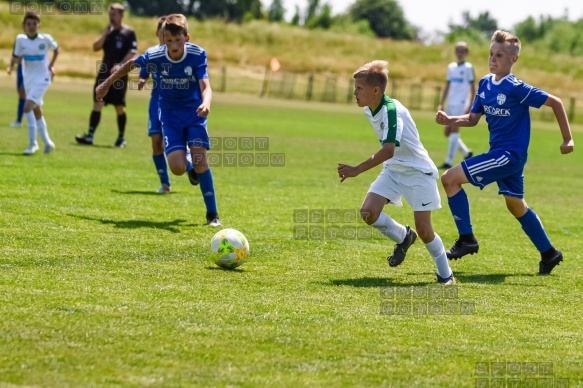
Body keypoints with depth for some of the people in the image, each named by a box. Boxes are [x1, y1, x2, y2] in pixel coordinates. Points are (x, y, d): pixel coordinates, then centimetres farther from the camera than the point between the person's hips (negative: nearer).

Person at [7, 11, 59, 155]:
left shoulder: (46, 39, -9)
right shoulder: (20, 39, -3)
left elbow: (56, 49, 10)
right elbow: (15, 57, 0)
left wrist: (51, 65, 2)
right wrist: (12, 65, -20)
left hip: (42, 79, -5)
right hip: (28, 79, 5)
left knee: (27, 107, -21)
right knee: (36, 111, 13)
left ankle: (32, 143, -17)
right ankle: (47, 142, 27)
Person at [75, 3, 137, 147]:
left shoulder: (128, 32, -3)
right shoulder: (107, 31, 13)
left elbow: (132, 52, -9)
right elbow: (96, 47, 6)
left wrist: (120, 65, -21)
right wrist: (105, 33, -5)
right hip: (104, 73, 5)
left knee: (119, 106, 2)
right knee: (97, 103, -3)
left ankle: (121, 137, 14)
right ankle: (90, 136, -8)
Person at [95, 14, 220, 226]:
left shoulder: (197, 54, -20)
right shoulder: (155, 56, -16)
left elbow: (205, 86, -31)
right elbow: (131, 64, 4)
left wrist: (205, 104, -53)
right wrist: (107, 83, 14)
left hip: (194, 112, -1)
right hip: (170, 114, 1)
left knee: (200, 160, -17)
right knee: (178, 167, -16)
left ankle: (212, 213, -4)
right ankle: (190, 167, 25)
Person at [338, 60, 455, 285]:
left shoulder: (391, 111, -28)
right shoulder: (369, 110, 0)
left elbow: (388, 150, -38)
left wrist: (356, 170, -41)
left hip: (418, 172, -8)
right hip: (393, 170, 8)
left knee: (423, 229, -8)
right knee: (368, 212, -11)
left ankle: (445, 274, 11)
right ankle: (403, 237, 15)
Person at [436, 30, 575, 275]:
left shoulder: (516, 88, -18)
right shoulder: (485, 83, 5)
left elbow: (555, 103, -13)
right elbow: (473, 119, 10)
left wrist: (567, 139, -11)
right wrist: (449, 120, -9)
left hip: (510, 154, -9)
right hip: (500, 154, 9)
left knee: (450, 178, -13)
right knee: (516, 205, 20)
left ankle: (467, 239, -5)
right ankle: (548, 253, 33)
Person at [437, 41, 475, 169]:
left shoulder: (468, 67, -2)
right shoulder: (451, 67, 14)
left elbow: (473, 88, -4)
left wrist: (470, 106, -11)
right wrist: (441, 104, 13)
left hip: (461, 104, -7)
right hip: (451, 104, 7)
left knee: (454, 130, -11)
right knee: (447, 132, 6)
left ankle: (449, 162, -11)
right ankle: (466, 152, 21)